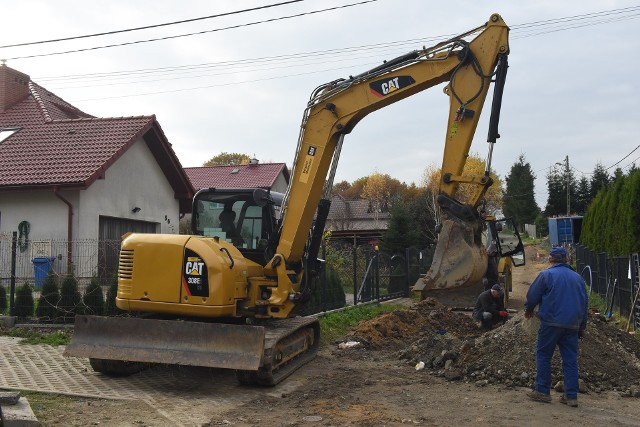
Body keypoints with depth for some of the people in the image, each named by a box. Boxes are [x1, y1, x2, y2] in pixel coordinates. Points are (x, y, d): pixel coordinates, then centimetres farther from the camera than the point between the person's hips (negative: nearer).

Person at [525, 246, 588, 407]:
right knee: (570, 359, 7)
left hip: (551, 323, -5)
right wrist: (582, 327, 23)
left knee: (543, 355, 5)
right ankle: (571, 396, 7)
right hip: (572, 325, 5)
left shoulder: (546, 274, -5)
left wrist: (528, 309, 20)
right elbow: (585, 302, 17)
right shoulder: (577, 277, 13)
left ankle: (542, 391, 5)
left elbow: (532, 295, 0)